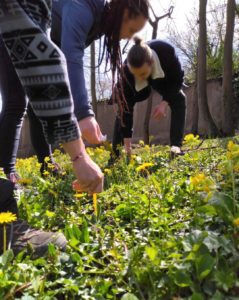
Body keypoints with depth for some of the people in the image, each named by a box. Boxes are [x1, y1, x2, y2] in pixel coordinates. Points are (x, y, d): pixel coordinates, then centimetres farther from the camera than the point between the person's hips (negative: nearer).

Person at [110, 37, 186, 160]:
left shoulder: (166, 51, -44)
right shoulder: (127, 71, -42)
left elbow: (178, 78, -26)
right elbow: (127, 107, -35)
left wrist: (165, 102, -39)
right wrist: (127, 139, -35)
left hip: (164, 80, 0)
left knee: (179, 99, -26)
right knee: (123, 108, -16)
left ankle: (176, 146, -25)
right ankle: (115, 155, -11)